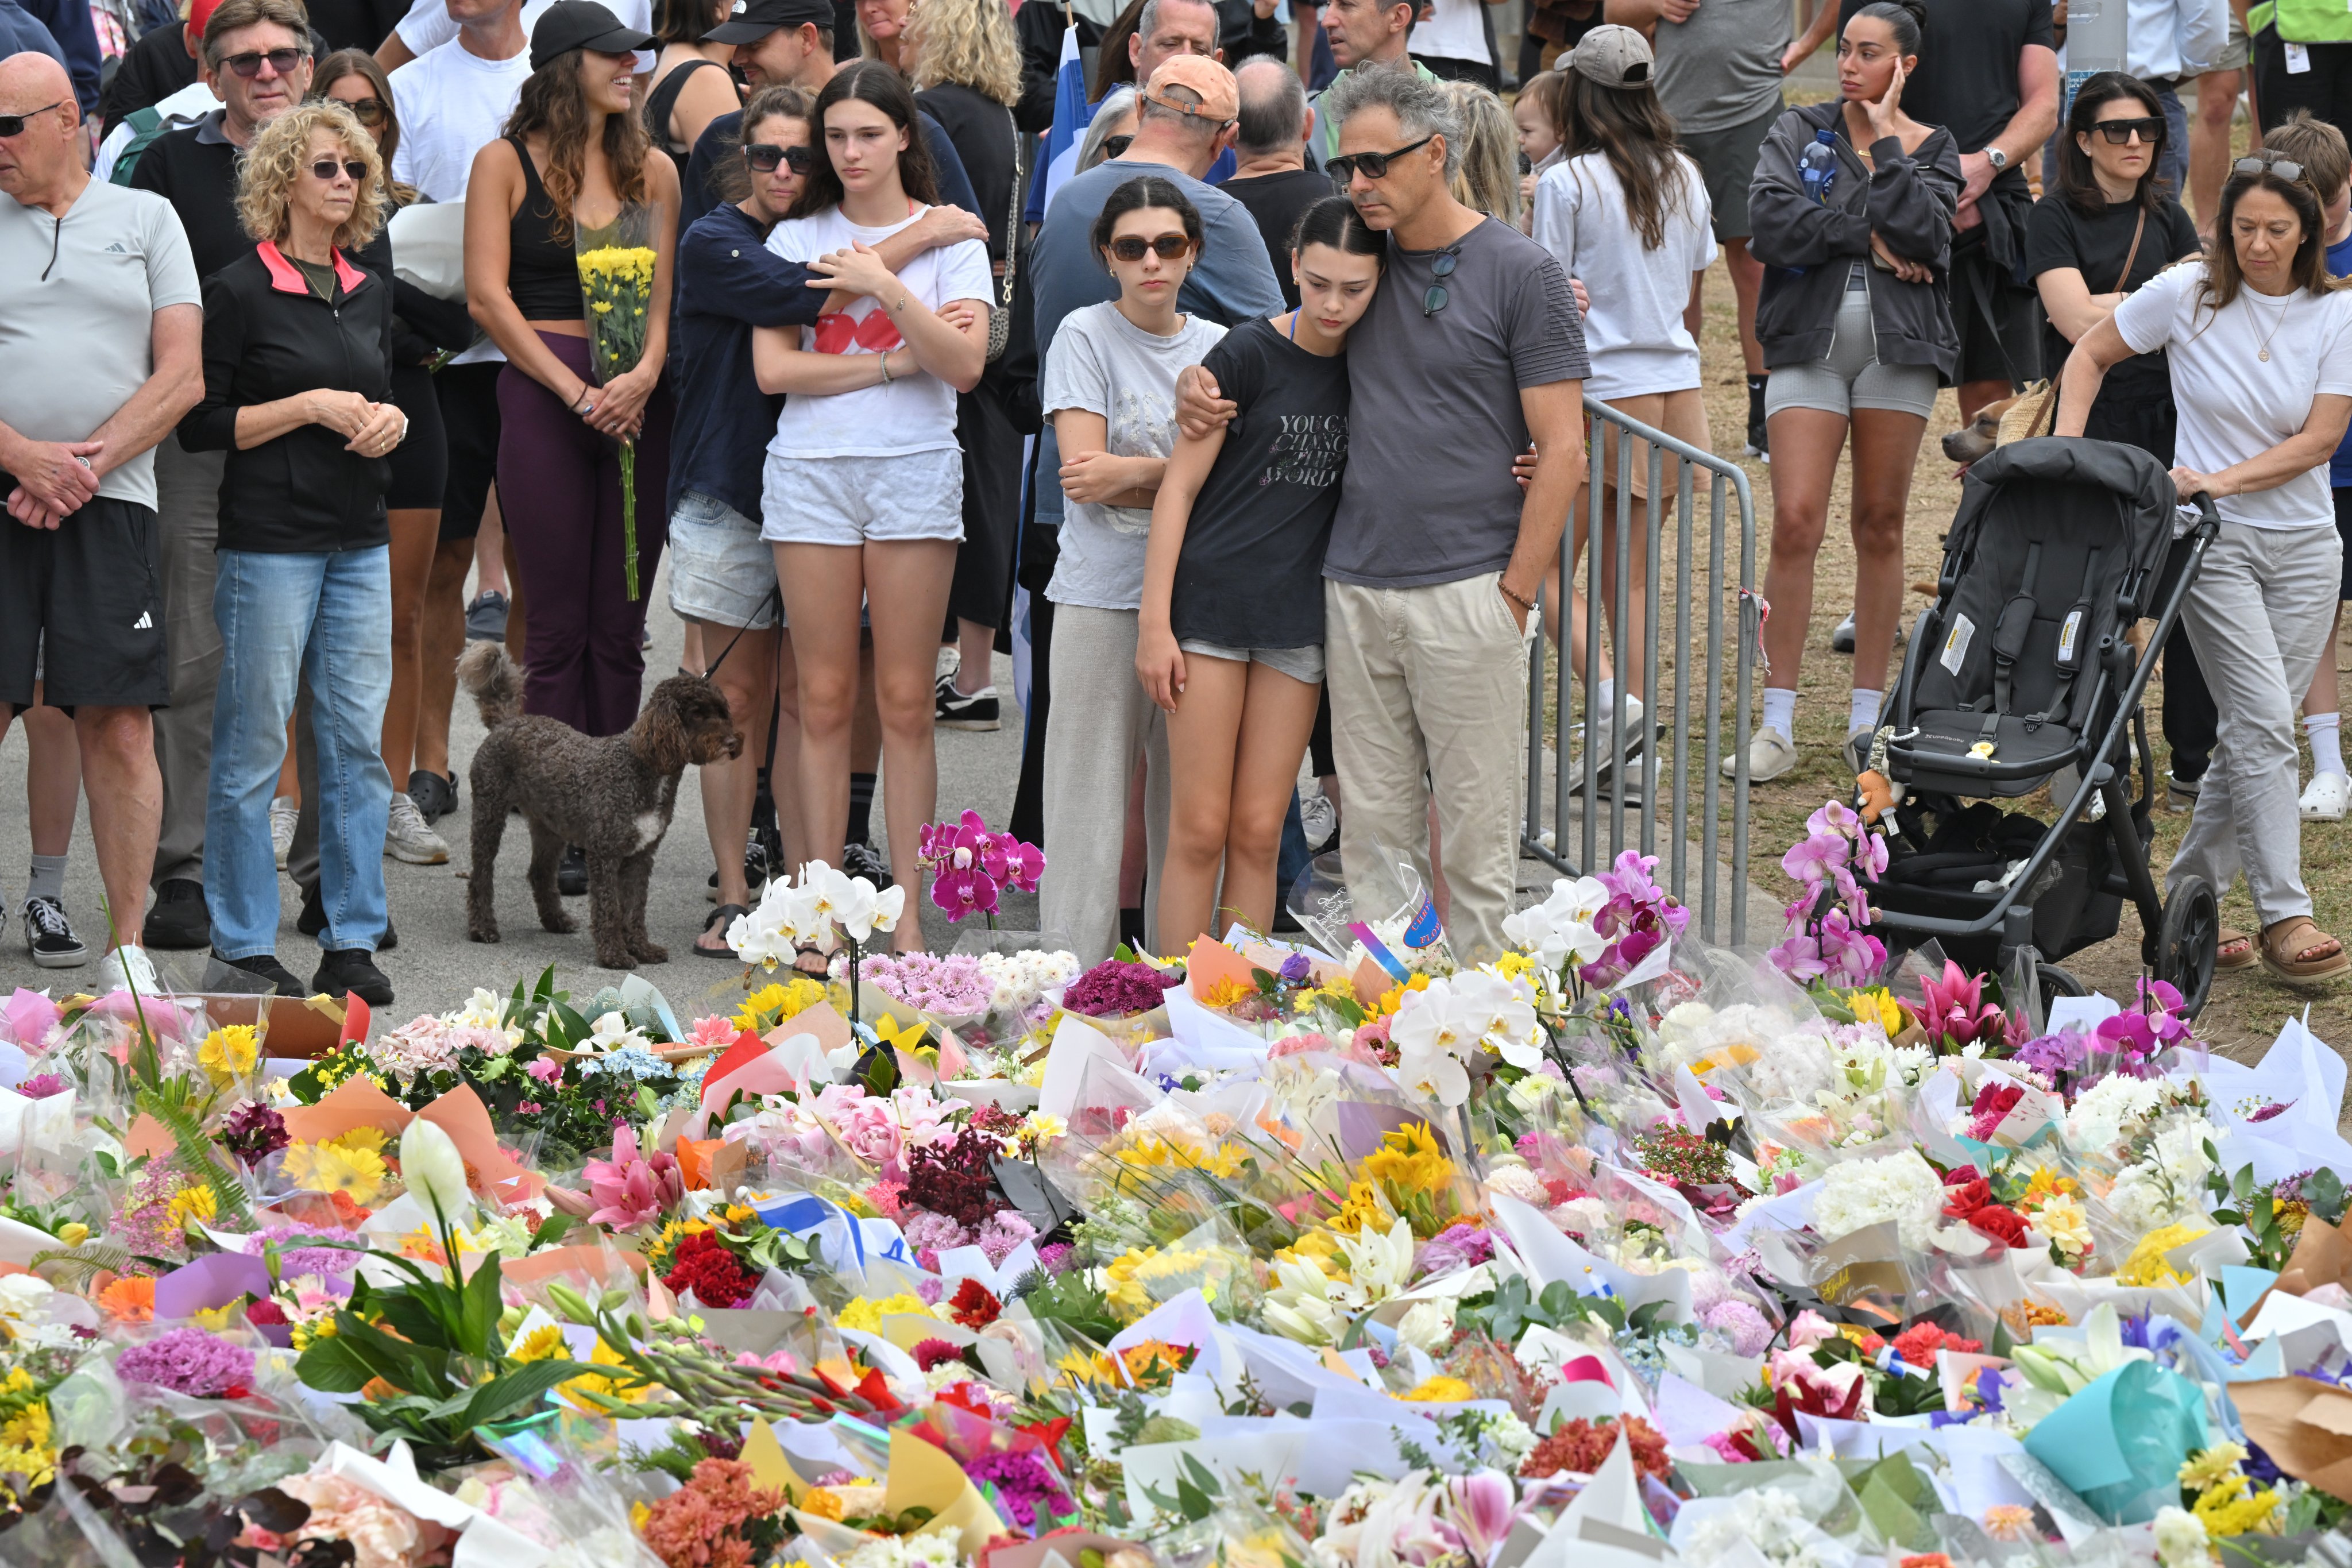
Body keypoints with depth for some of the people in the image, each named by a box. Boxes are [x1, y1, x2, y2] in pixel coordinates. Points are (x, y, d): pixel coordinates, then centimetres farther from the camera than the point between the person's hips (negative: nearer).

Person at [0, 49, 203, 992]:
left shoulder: (147, 220, 11)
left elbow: (183, 378, 3)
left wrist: (86, 466, -8)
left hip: (111, 502, 0)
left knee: (120, 729, -3)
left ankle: (128, 945, 3)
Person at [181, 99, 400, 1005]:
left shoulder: (367, 294, 14)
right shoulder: (239, 291, -5)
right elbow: (201, 425, -7)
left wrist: (390, 418, 2)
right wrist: (311, 407, -13)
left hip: (361, 545, 6)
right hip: (269, 544, -6)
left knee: (359, 741, 4)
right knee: (253, 746, -2)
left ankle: (353, 944, 10)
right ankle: (243, 949, 4)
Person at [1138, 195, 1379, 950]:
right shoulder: (1247, 355, -7)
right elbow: (1179, 487, -5)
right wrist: (1155, 623, -10)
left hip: (1298, 618, 4)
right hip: (1211, 604, -4)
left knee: (1258, 835, 5)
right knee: (1200, 831, -4)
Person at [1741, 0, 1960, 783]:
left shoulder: (1932, 148, 7)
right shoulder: (1798, 132, 6)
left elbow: (1923, 234, -12)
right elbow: (1770, 225, -10)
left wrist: (1884, 141, -8)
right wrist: (1866, 236, -12)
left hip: (1899, 344, 1)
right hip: (1810, 340, -1)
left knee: (1881, 526, 7)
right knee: (1795, 522, -10)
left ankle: (1868, 718, 15)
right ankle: (1778, 725, -6)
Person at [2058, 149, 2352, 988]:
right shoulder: (2186, 296, -6)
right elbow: (2088, 356, 6)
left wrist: (2219, 480, -17)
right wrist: (2066, 449, -6)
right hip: (2214, 543, -3)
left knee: (2255, 730, 4)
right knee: (2264, 723, -13)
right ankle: (2283, 917, -11)